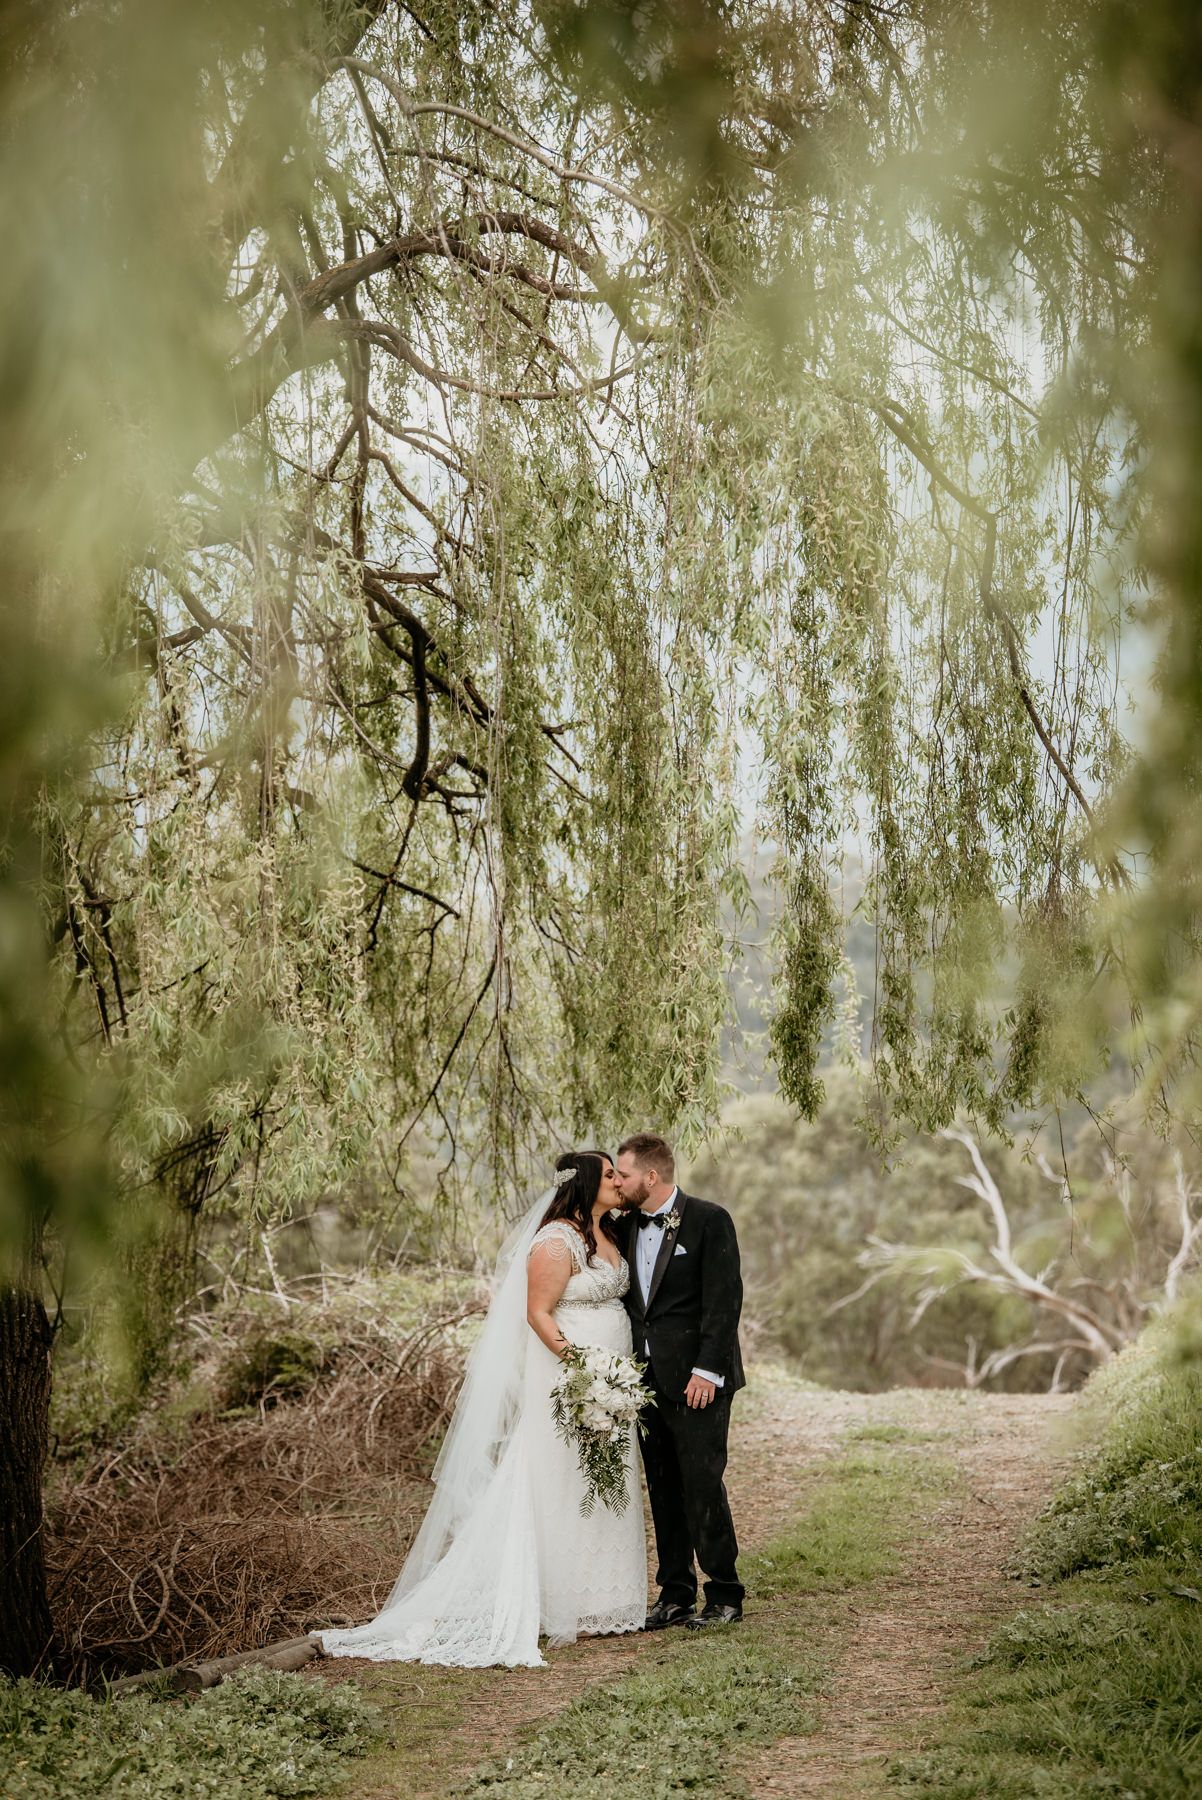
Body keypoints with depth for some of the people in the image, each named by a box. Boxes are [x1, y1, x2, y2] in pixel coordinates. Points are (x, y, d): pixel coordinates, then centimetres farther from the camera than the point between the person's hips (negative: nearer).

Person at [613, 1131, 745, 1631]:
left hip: (696, 1379, -6)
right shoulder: (626, 1226, 12)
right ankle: (675, 1595, 17)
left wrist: (706, 1370, -18)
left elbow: (723, 1300, -12)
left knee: (702, 1485, -7)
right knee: (663, 1490, 9)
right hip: (647, 1379, 6)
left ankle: (724, 1595, 5)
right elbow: (623, 1300, 15)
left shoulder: (710, 1220, -8)